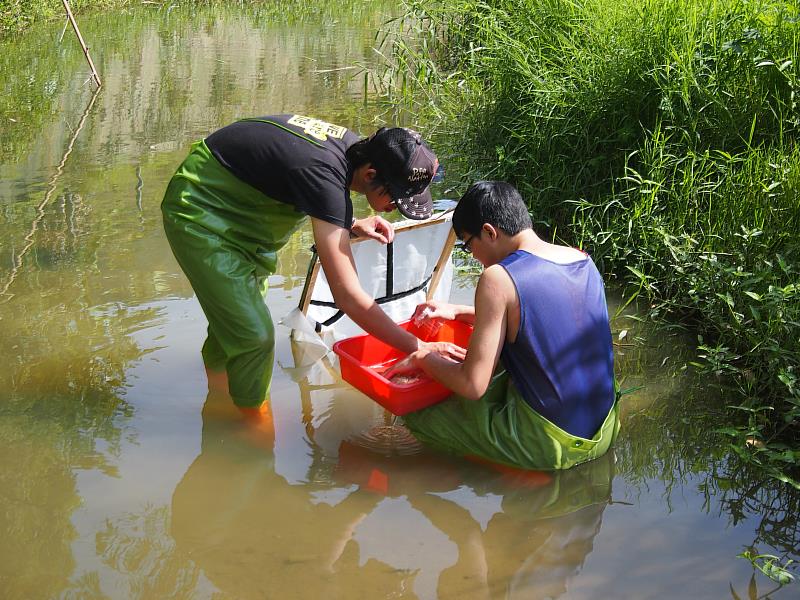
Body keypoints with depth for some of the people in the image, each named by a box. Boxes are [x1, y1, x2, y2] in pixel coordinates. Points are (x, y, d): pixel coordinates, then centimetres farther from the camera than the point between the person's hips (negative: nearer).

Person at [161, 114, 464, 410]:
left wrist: (351, 225, -3)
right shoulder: (325, 177, -37)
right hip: (199, 213, -9)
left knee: (233, 315, 24)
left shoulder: (352, 145, -11)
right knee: (254, 335, -10)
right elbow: (348, 296, -37)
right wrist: (418, 348, -32)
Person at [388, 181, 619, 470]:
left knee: (418, 415, 5)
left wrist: (422, 358, 1)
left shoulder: (499, 278, -18)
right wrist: (457, 311, 24)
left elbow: (472, 385, -17)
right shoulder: (582, 259, 4)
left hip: (550, 445, -8)